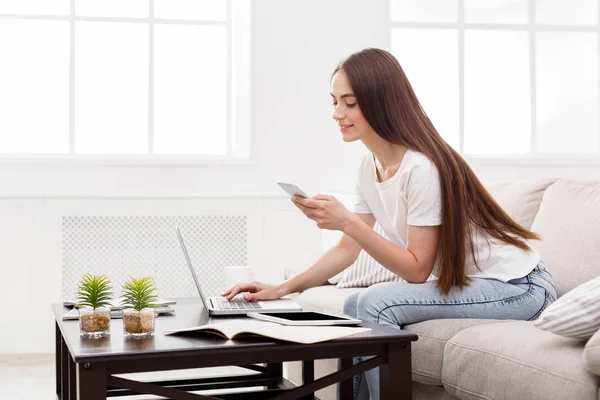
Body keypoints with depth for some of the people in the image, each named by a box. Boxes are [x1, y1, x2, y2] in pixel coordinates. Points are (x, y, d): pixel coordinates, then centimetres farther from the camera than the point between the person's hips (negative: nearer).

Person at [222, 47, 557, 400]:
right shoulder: (371, 167, 2)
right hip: (464, 281, 9)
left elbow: (417, 269, -20)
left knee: (375, 303, -22)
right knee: (355, 309, 8)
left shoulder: (422, 168, -24)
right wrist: (281, 289, -2)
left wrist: (346, 222, -27)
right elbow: (348, 250, 7)